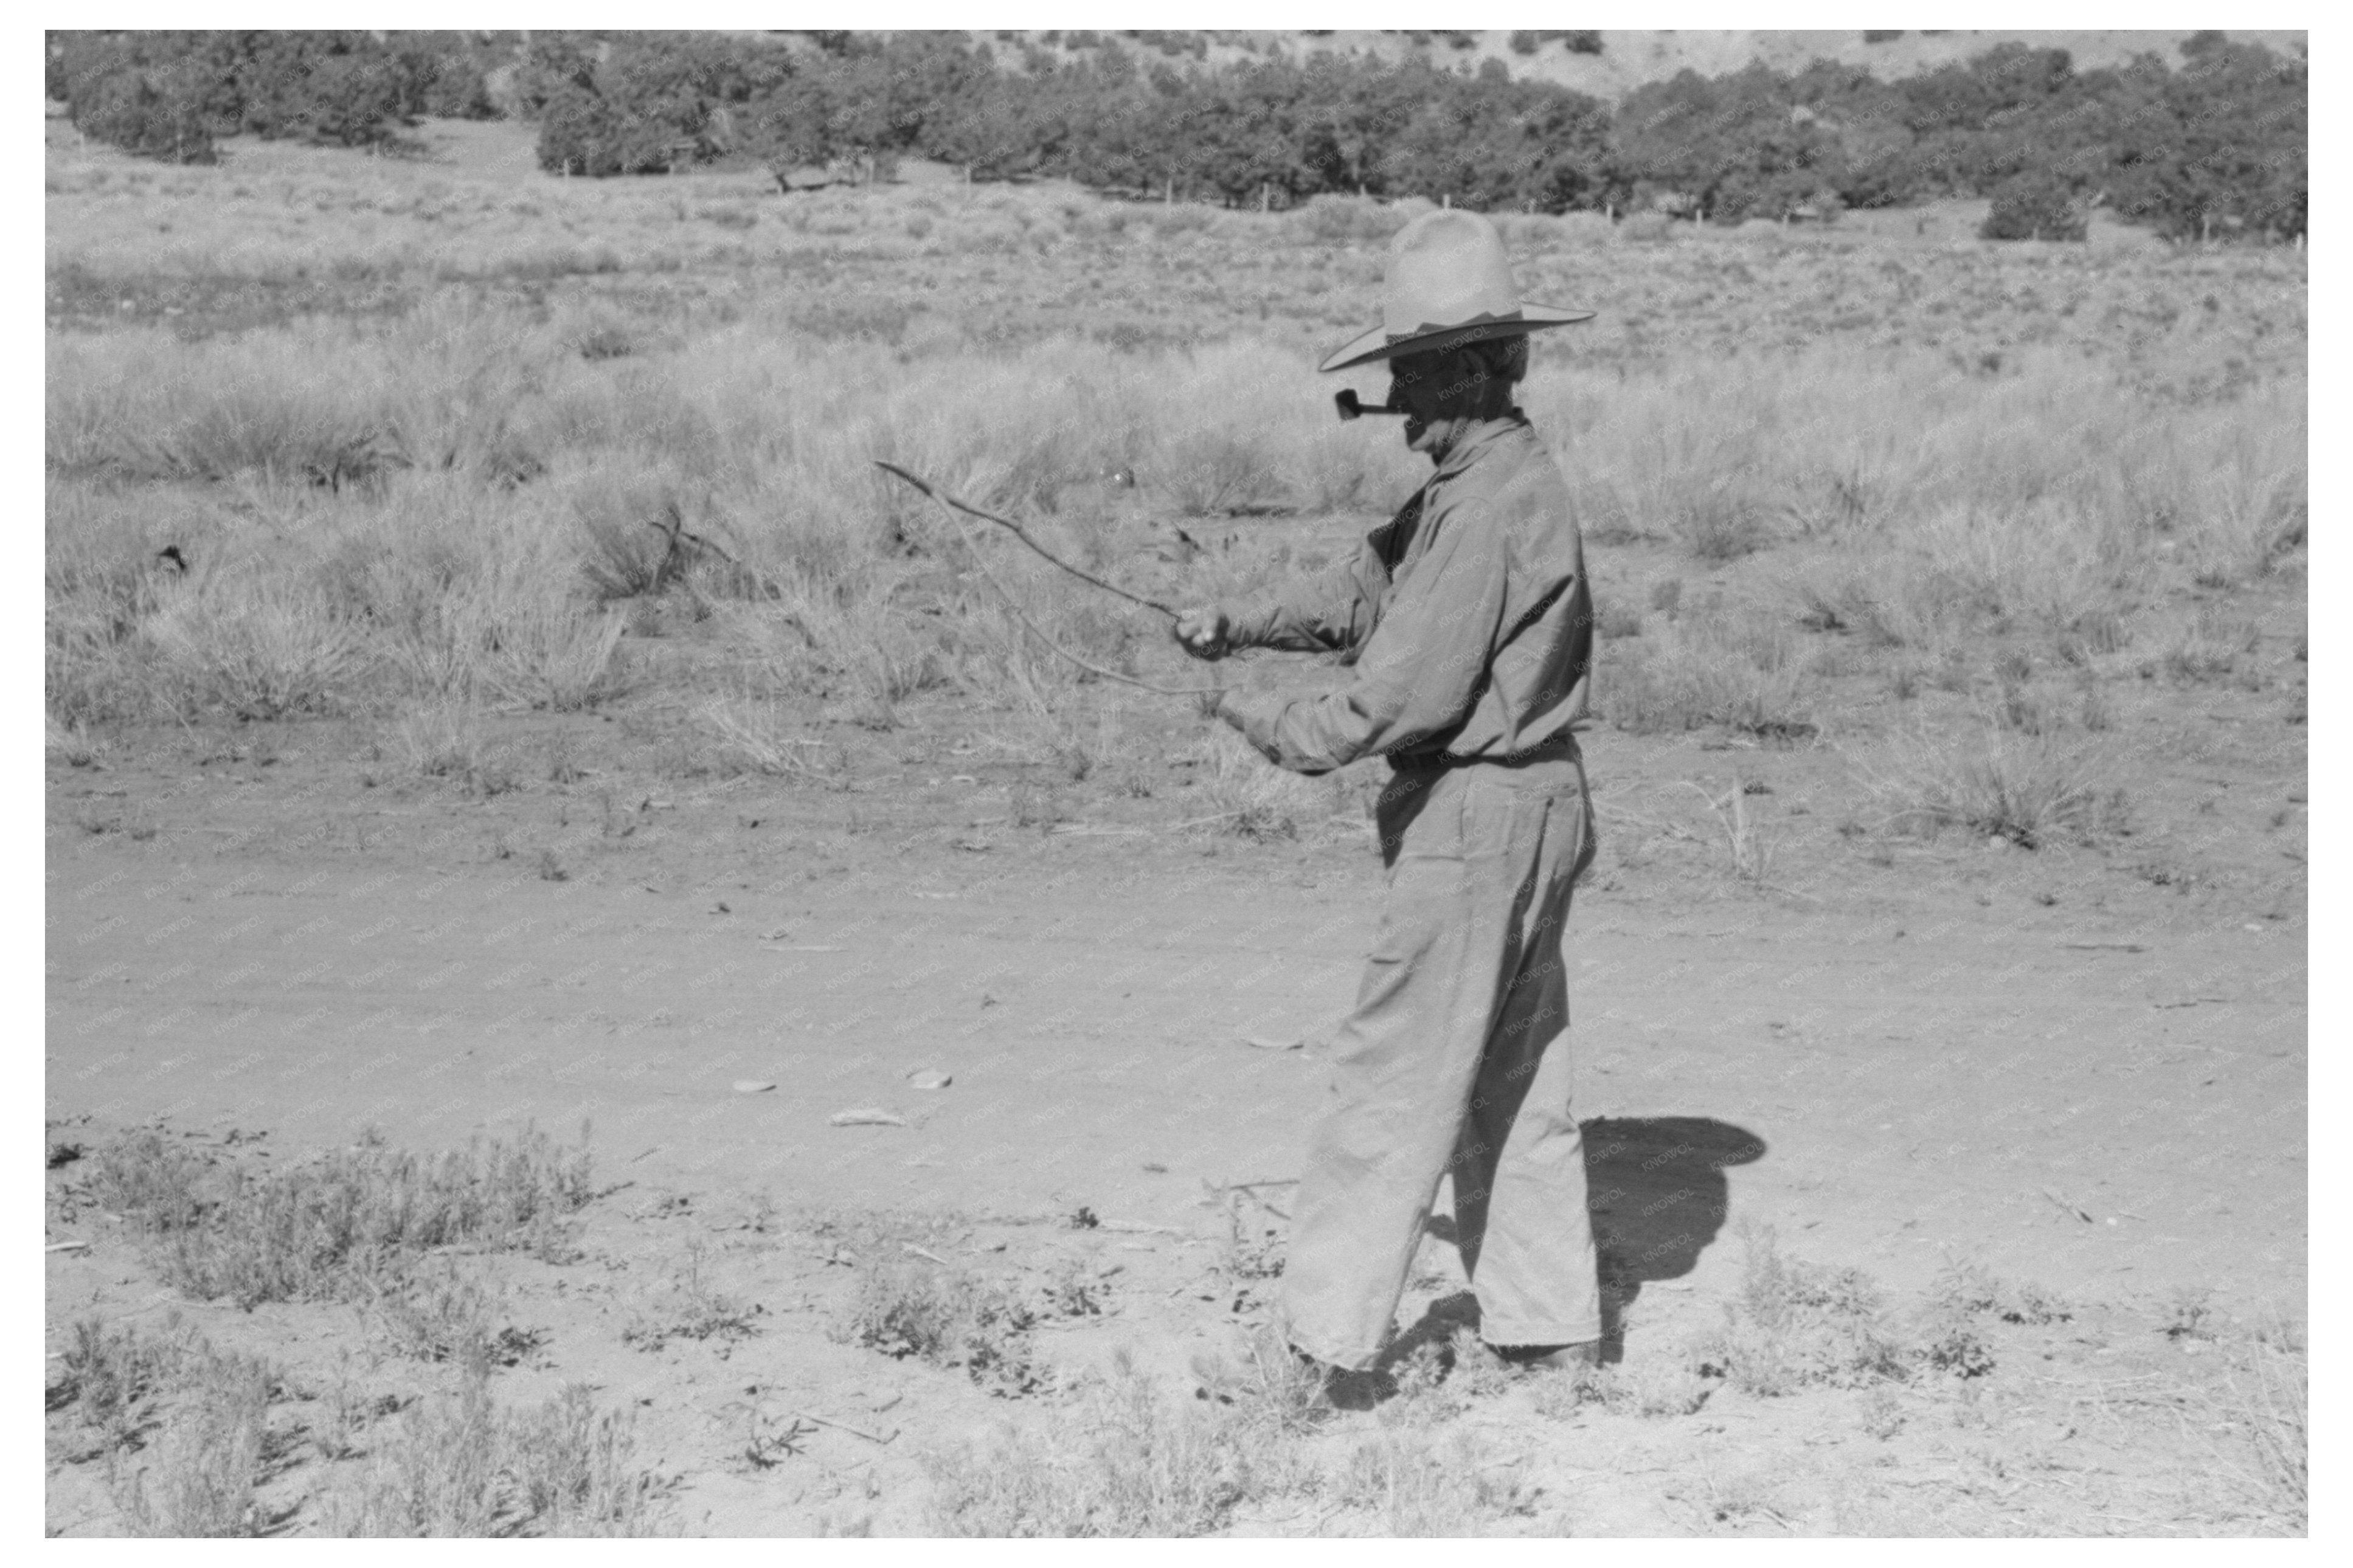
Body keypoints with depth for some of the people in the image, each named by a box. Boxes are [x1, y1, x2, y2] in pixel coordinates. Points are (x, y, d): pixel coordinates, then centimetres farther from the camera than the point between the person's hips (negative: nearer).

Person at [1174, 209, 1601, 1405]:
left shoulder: (1490, 506, -22)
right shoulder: (1479, 482, 11)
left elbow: (1409, 692, -22)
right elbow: (1366, 589, 16)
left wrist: (1273, 729, -9)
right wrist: (1239, 622, 2)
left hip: (1474, 820, -10)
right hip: (1526, 810, 10)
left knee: (1393, 1079, -2)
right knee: (1511, 1078, 17)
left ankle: (1335, 1342, 5)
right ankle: (1549, 1325, 25)